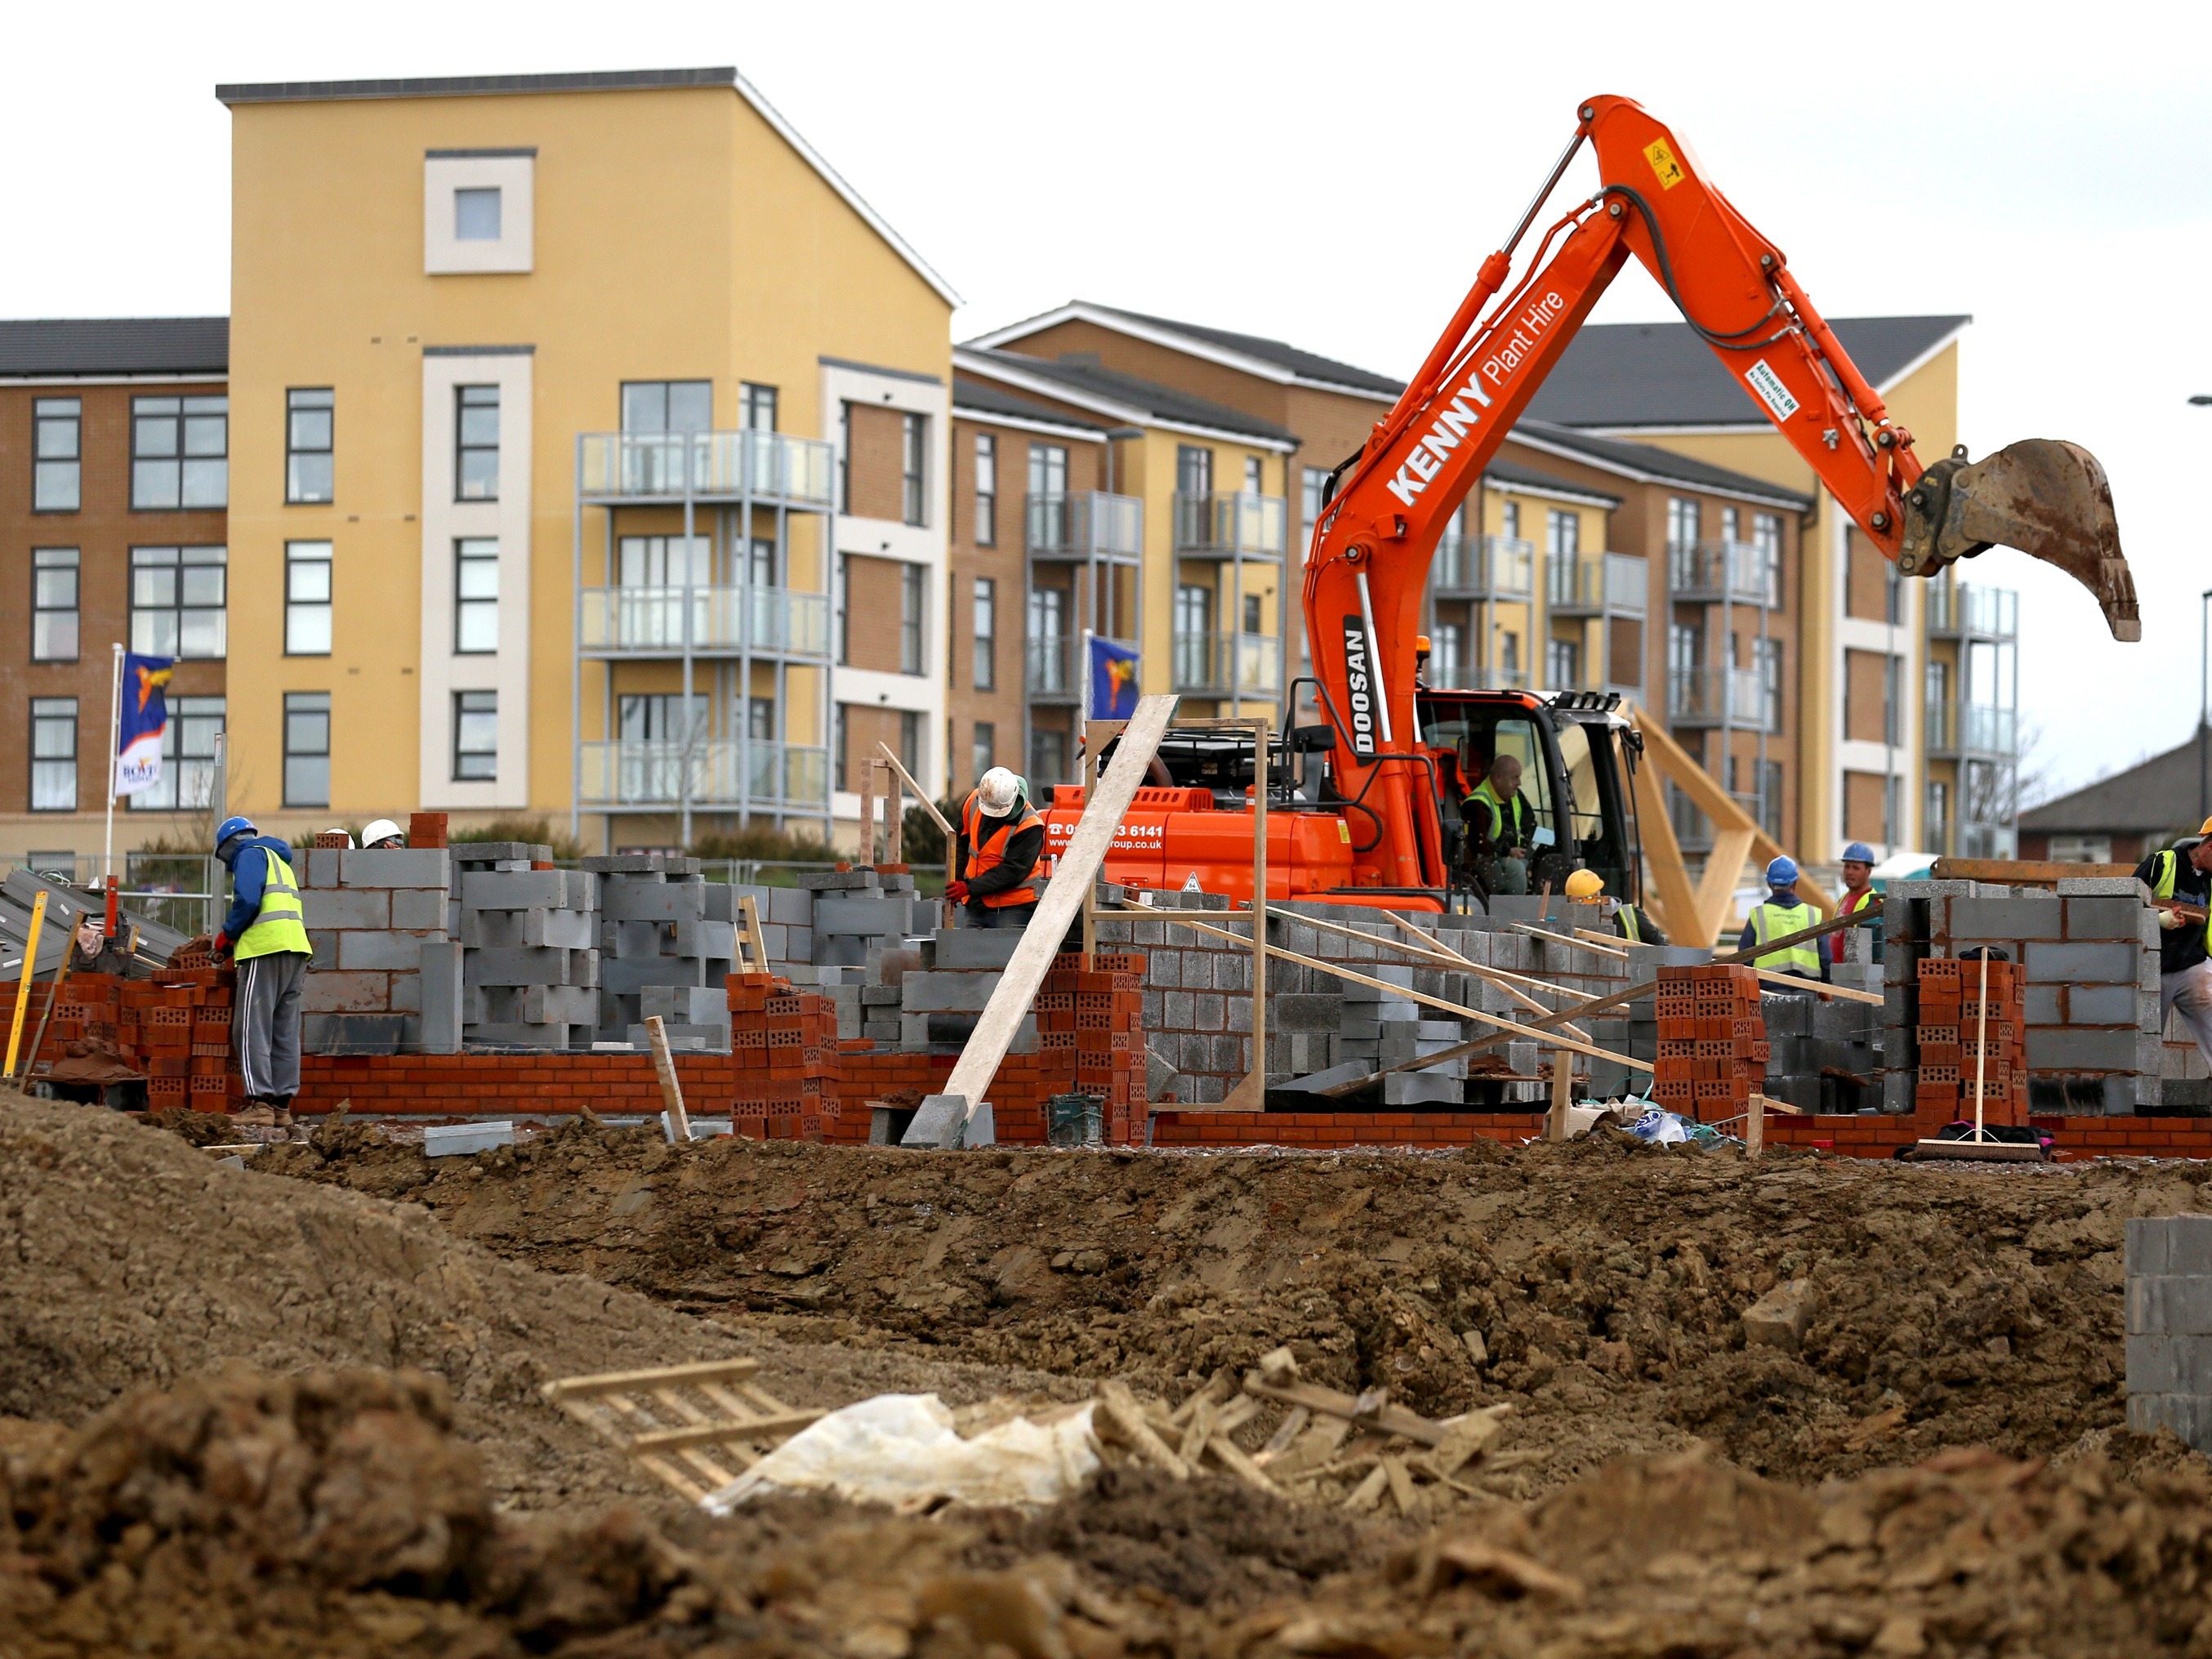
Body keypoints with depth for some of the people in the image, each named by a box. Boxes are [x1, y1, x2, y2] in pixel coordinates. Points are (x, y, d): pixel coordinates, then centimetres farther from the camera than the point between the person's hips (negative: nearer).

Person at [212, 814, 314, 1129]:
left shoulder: (251, 855, 1)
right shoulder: (280, 860, 29)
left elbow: (247, 901, -14)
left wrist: (227, 935, 1)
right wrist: (235, 938, 25)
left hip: (266, 950, -9)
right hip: (295, 950, 9)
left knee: (251, 1030, -9)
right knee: (285, 1032, 8)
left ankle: (261, 1104, -17)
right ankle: (282, 1106, 6)